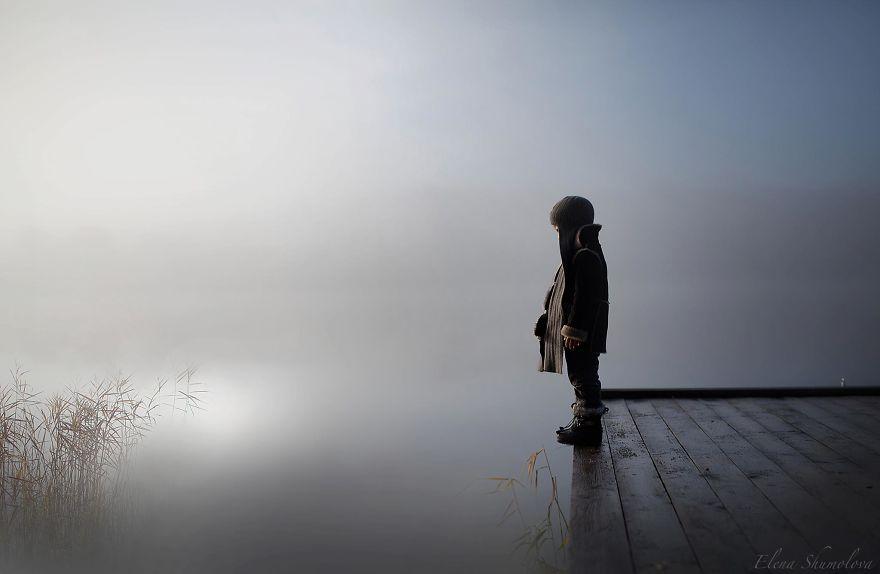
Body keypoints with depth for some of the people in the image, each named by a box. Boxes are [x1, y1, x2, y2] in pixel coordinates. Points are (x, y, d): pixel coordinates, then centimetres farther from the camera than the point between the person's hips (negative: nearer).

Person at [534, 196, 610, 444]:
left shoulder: (586, 255, -19)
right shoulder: (580, 252, 13)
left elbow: (585, 296, -23)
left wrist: (574, 330, -22)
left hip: (582, 333, -10)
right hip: (576, 328, 10)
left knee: (583, 374, -1)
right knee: (580, 374, 17)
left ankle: (588, 421, 9)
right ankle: (588, 415, 27)